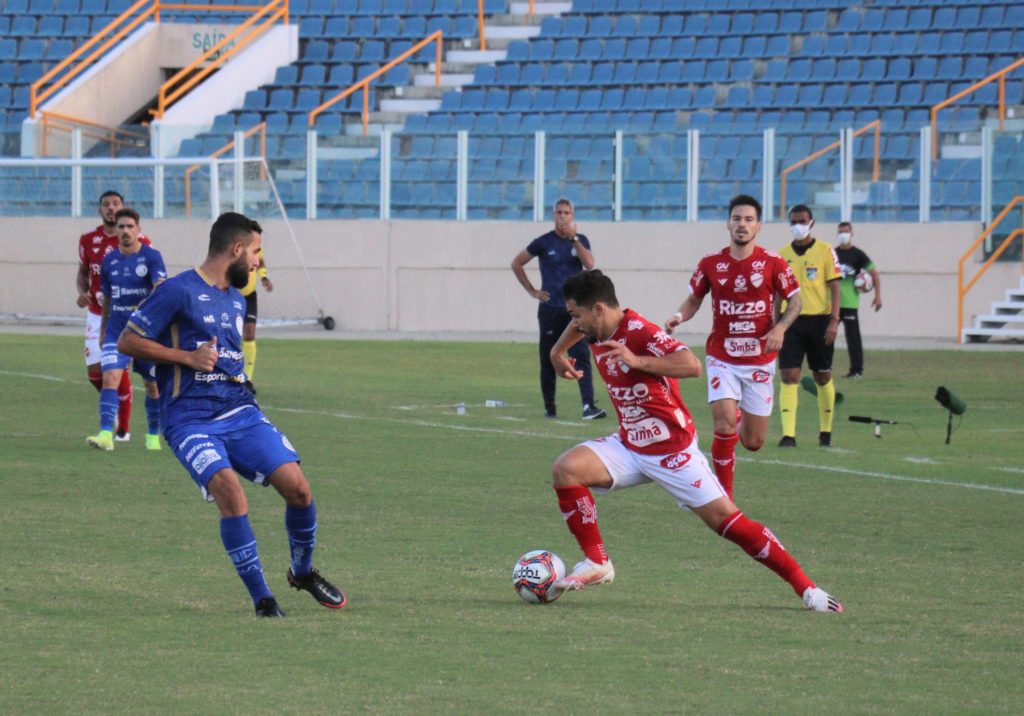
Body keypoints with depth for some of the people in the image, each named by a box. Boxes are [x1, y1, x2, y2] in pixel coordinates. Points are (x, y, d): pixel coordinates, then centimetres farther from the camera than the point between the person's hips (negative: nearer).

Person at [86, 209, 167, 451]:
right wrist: (103, 329, 21)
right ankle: (106, 434, -25)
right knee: (109, 378, -17)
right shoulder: (109, 261, 5)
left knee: (152, 385, 9)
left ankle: (153, 435, 28)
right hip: (117, 329, 2)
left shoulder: (151, 257, -7)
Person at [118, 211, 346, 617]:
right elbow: (127, 341, -7)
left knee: (296, 485, -9)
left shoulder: (236, 300, 19)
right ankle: (261, 599, -16)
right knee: (229, 490, -27)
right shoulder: (179, 291, -6)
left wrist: (234, 372, 14)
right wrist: (188, 358, -13)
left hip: (240, 411, 7)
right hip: (190, 418, -7)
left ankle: (303, 572, 18)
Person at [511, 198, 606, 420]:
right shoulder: (544, 242, 2)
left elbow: (589, 264, -12)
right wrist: (532, 291, 4)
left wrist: (573, 238, -17)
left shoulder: (580, 241, 7)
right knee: (548, 360, 5)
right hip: (550, 308, 0)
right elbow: (517, 264, 10)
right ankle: (549, 407, 16)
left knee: (582, 356, -13)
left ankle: (589, 406, -21)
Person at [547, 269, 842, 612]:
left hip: (672, 451, -7)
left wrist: (637, 361, -41)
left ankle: (805, 587, -4)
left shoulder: (639, 332, -21)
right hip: (629, 445, 7)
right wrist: (558, 352, 22)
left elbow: (692, 366, -36)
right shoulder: (596, 330, 3)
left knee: (726, 520, -11)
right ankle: (597, 564, -6)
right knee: (565, 469, -15)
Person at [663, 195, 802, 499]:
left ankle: (743, 416, 45)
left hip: (759, 360, 0)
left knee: (753, 442, 5)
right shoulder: (711, 263, -1)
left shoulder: (773, 263, -5)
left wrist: (779, 328, -16)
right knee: (724, 425, -19)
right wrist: (679, 317, -10)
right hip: (722, 358, 0)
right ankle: (725, 498, -5)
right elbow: (694, 299, 11)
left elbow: (795, 300, 2)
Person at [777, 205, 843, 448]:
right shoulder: (783, 254, 9)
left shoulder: (825, 251, -1)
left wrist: (834, 321, -11)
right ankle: (788, 434, -14)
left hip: (819, 319, -2)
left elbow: (834, 288, -2)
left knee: (823, 377, 8)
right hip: (791, 321, 2)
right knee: (789, 377, -9)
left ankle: (826, 432, 21)